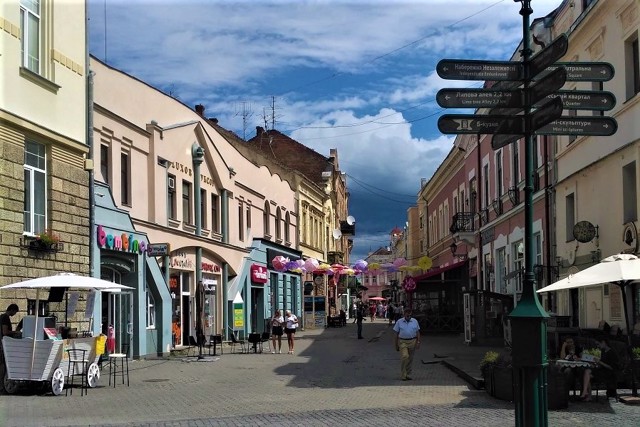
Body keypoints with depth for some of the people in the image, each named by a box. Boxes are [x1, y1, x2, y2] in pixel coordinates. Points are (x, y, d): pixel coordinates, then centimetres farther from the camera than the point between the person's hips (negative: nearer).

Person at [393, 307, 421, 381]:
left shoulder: (415, 321, 8)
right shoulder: (399, 322, 3)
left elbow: (418, 332, 11)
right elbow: (396, 334, 6)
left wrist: (418, 342, -1)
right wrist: (396, 345, 4)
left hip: (412, 341, 3)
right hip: (402, 342, -3)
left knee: (410, 359, 7)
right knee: (404, 356, -19)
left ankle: (408, 375, 19)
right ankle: (403, 375, -14)